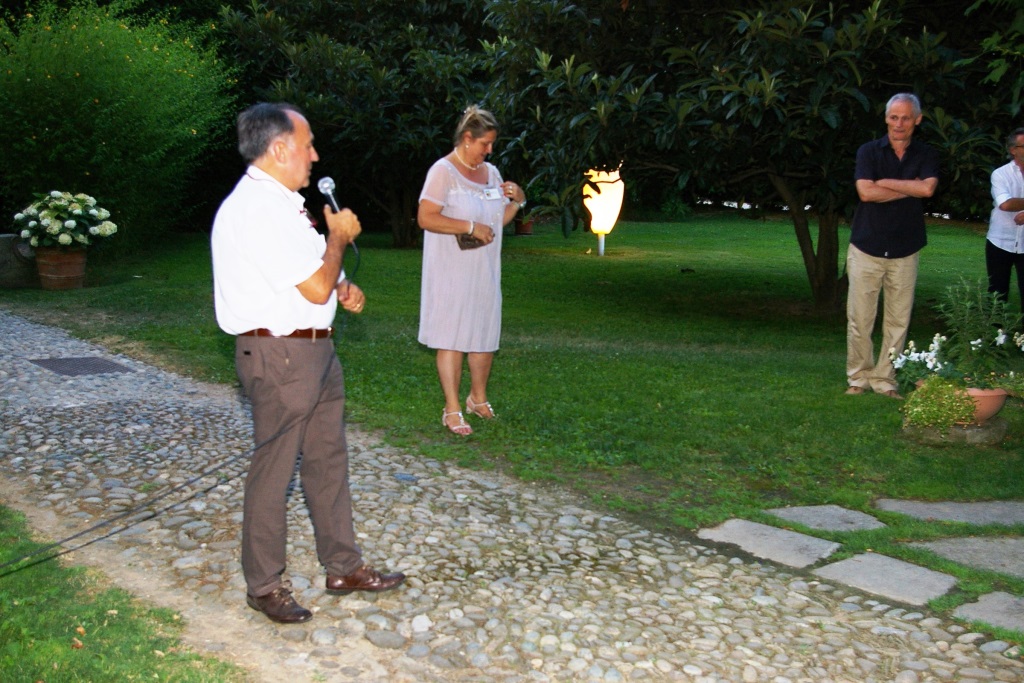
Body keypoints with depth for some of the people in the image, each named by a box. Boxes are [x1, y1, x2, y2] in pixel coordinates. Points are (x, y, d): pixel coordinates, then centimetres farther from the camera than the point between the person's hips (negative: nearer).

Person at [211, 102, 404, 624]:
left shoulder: (281, 203, 14)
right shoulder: (258, 209, -20)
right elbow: (316, 289, -22)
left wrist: (341, 287, 5)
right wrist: (339, 235, -5)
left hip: (314, 348, 10)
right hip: (280, 354, -10)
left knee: (328, 457, 16)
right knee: (273, 470, 2)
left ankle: (344, 566, 28)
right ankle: (264, 586, 17)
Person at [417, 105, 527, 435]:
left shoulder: (490, 172, 12)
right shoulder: (443, 171, -10)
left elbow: (500, 219, 20)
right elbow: (425, 217, -19)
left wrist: (517, 201, 1)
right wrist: (471, 227, -20)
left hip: (485, 271, 7)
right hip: (451, 272, -7)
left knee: (486, 336, 12)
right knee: (452, 339, -3)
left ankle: (478, 398, 29)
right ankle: (452, 409, 4)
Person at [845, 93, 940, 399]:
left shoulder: (927, 155, 7)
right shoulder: (869, 151, 3)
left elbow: (928, 188, -12)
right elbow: (866, 192, -12)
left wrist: (885, 182, -9)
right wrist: (910, 188, -6)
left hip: (905, 250, 2)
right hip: (867, 247, -1)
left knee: (898, 321, 3)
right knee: (859, 319, -2)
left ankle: (885, 379, 12)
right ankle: (859, 377, 10)